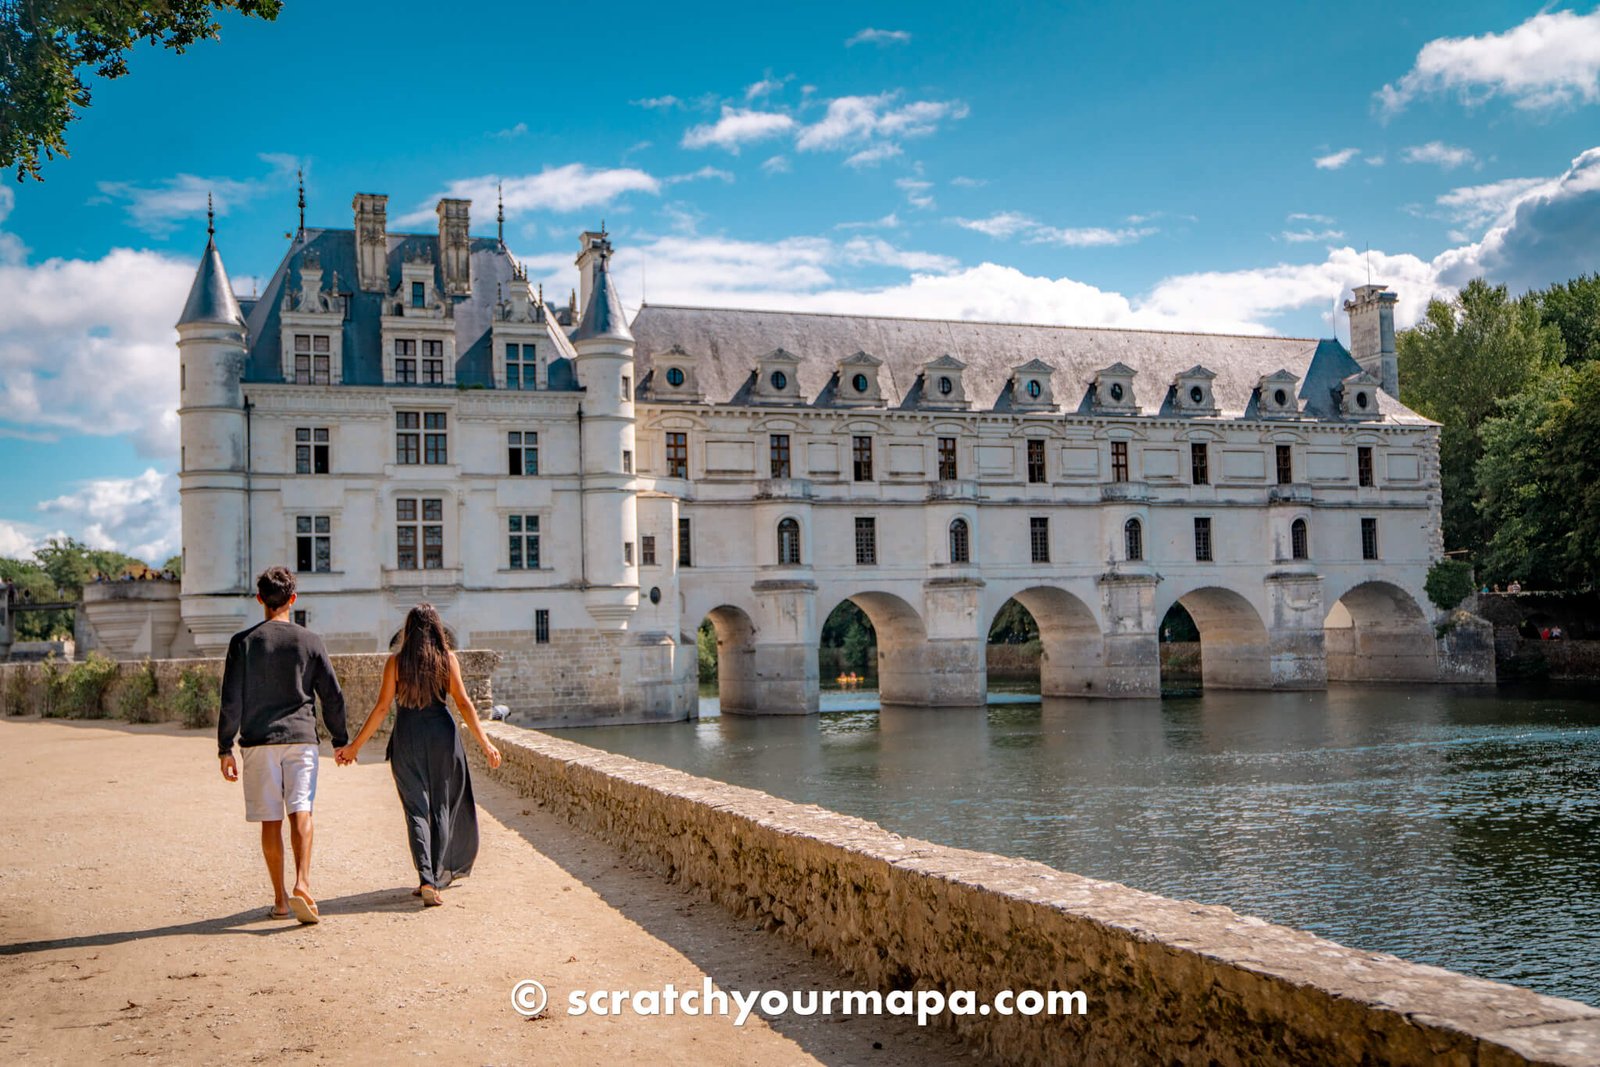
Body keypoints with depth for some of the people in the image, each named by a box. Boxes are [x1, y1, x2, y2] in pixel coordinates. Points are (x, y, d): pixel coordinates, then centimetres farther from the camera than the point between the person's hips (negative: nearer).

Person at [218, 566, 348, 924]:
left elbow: (231, 700, -1)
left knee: (270, 820, 6)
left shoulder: (243, 642, 2)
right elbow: (332, 695, 6)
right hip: (300, 736, 0)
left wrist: (225, 748, 4)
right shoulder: (310, 641, 4)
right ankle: (302, 885, -24)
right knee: (300, 812, -5)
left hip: (258, 740, 0)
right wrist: (340, 740, 17)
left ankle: (280, 899, 12)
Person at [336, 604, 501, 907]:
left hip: (407, 737, 0)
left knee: (417, 808, 2)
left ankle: (427, 880, -12)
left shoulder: (396, 662, -1)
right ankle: (441, 872, 18)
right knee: (443, 806, 13)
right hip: (442, 734, 0)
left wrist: (354, 746, 4)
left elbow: (382, 708, -3)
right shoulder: (447, 659, -1)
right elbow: (463, 703, -6)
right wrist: (484, 742, -4)